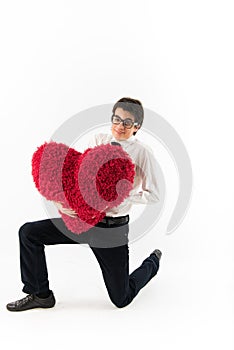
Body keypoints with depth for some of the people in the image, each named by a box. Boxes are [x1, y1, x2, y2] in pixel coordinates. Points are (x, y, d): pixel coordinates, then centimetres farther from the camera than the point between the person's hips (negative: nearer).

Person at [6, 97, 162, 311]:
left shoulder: (140, 152, -10)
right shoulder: (98, 141, 2)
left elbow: (153, 195, -9)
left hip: (113, 228, -4)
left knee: (121, 299, 6)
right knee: (28, 233, -7)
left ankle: (153, 262, 37)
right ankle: (40, 294, 10)